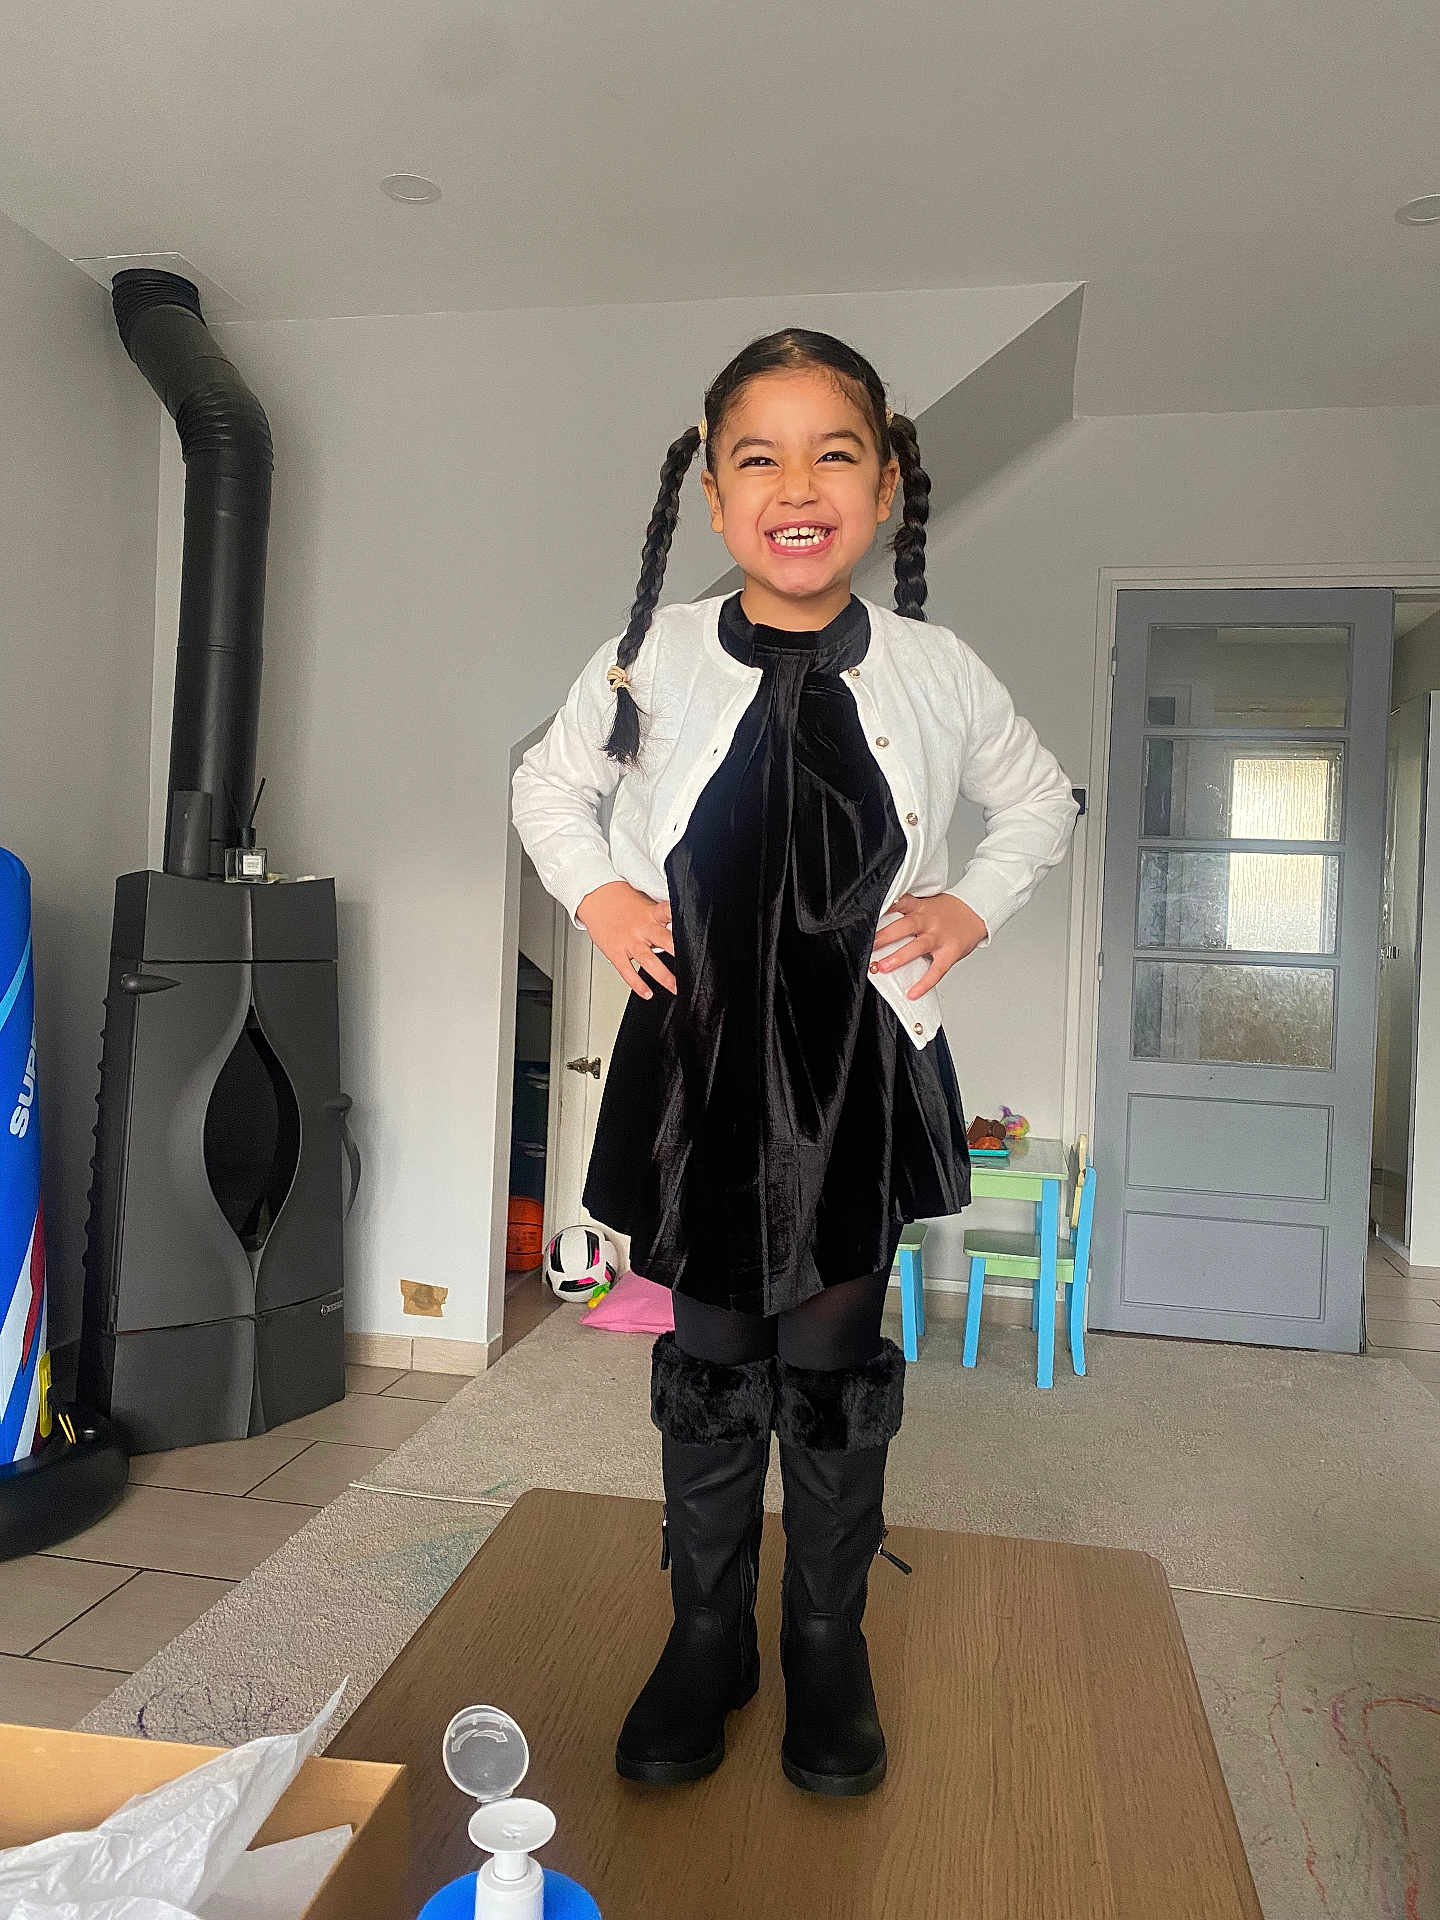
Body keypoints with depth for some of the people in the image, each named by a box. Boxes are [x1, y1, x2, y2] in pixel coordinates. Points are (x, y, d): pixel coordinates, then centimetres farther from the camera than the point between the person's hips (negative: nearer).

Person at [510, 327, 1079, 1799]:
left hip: (862, 1065, 0)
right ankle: (709, 1635, 33)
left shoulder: (936, 672, -3)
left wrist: (972, 911, 1)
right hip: (699, 1055, 0)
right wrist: (597, 896, -2)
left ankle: (829, 1646, 33)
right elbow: (548, 783, 13)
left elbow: (1040, 800, 15)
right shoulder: (653, 658, -4)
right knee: (711, 1361, 12)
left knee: (836, 1364, 11)